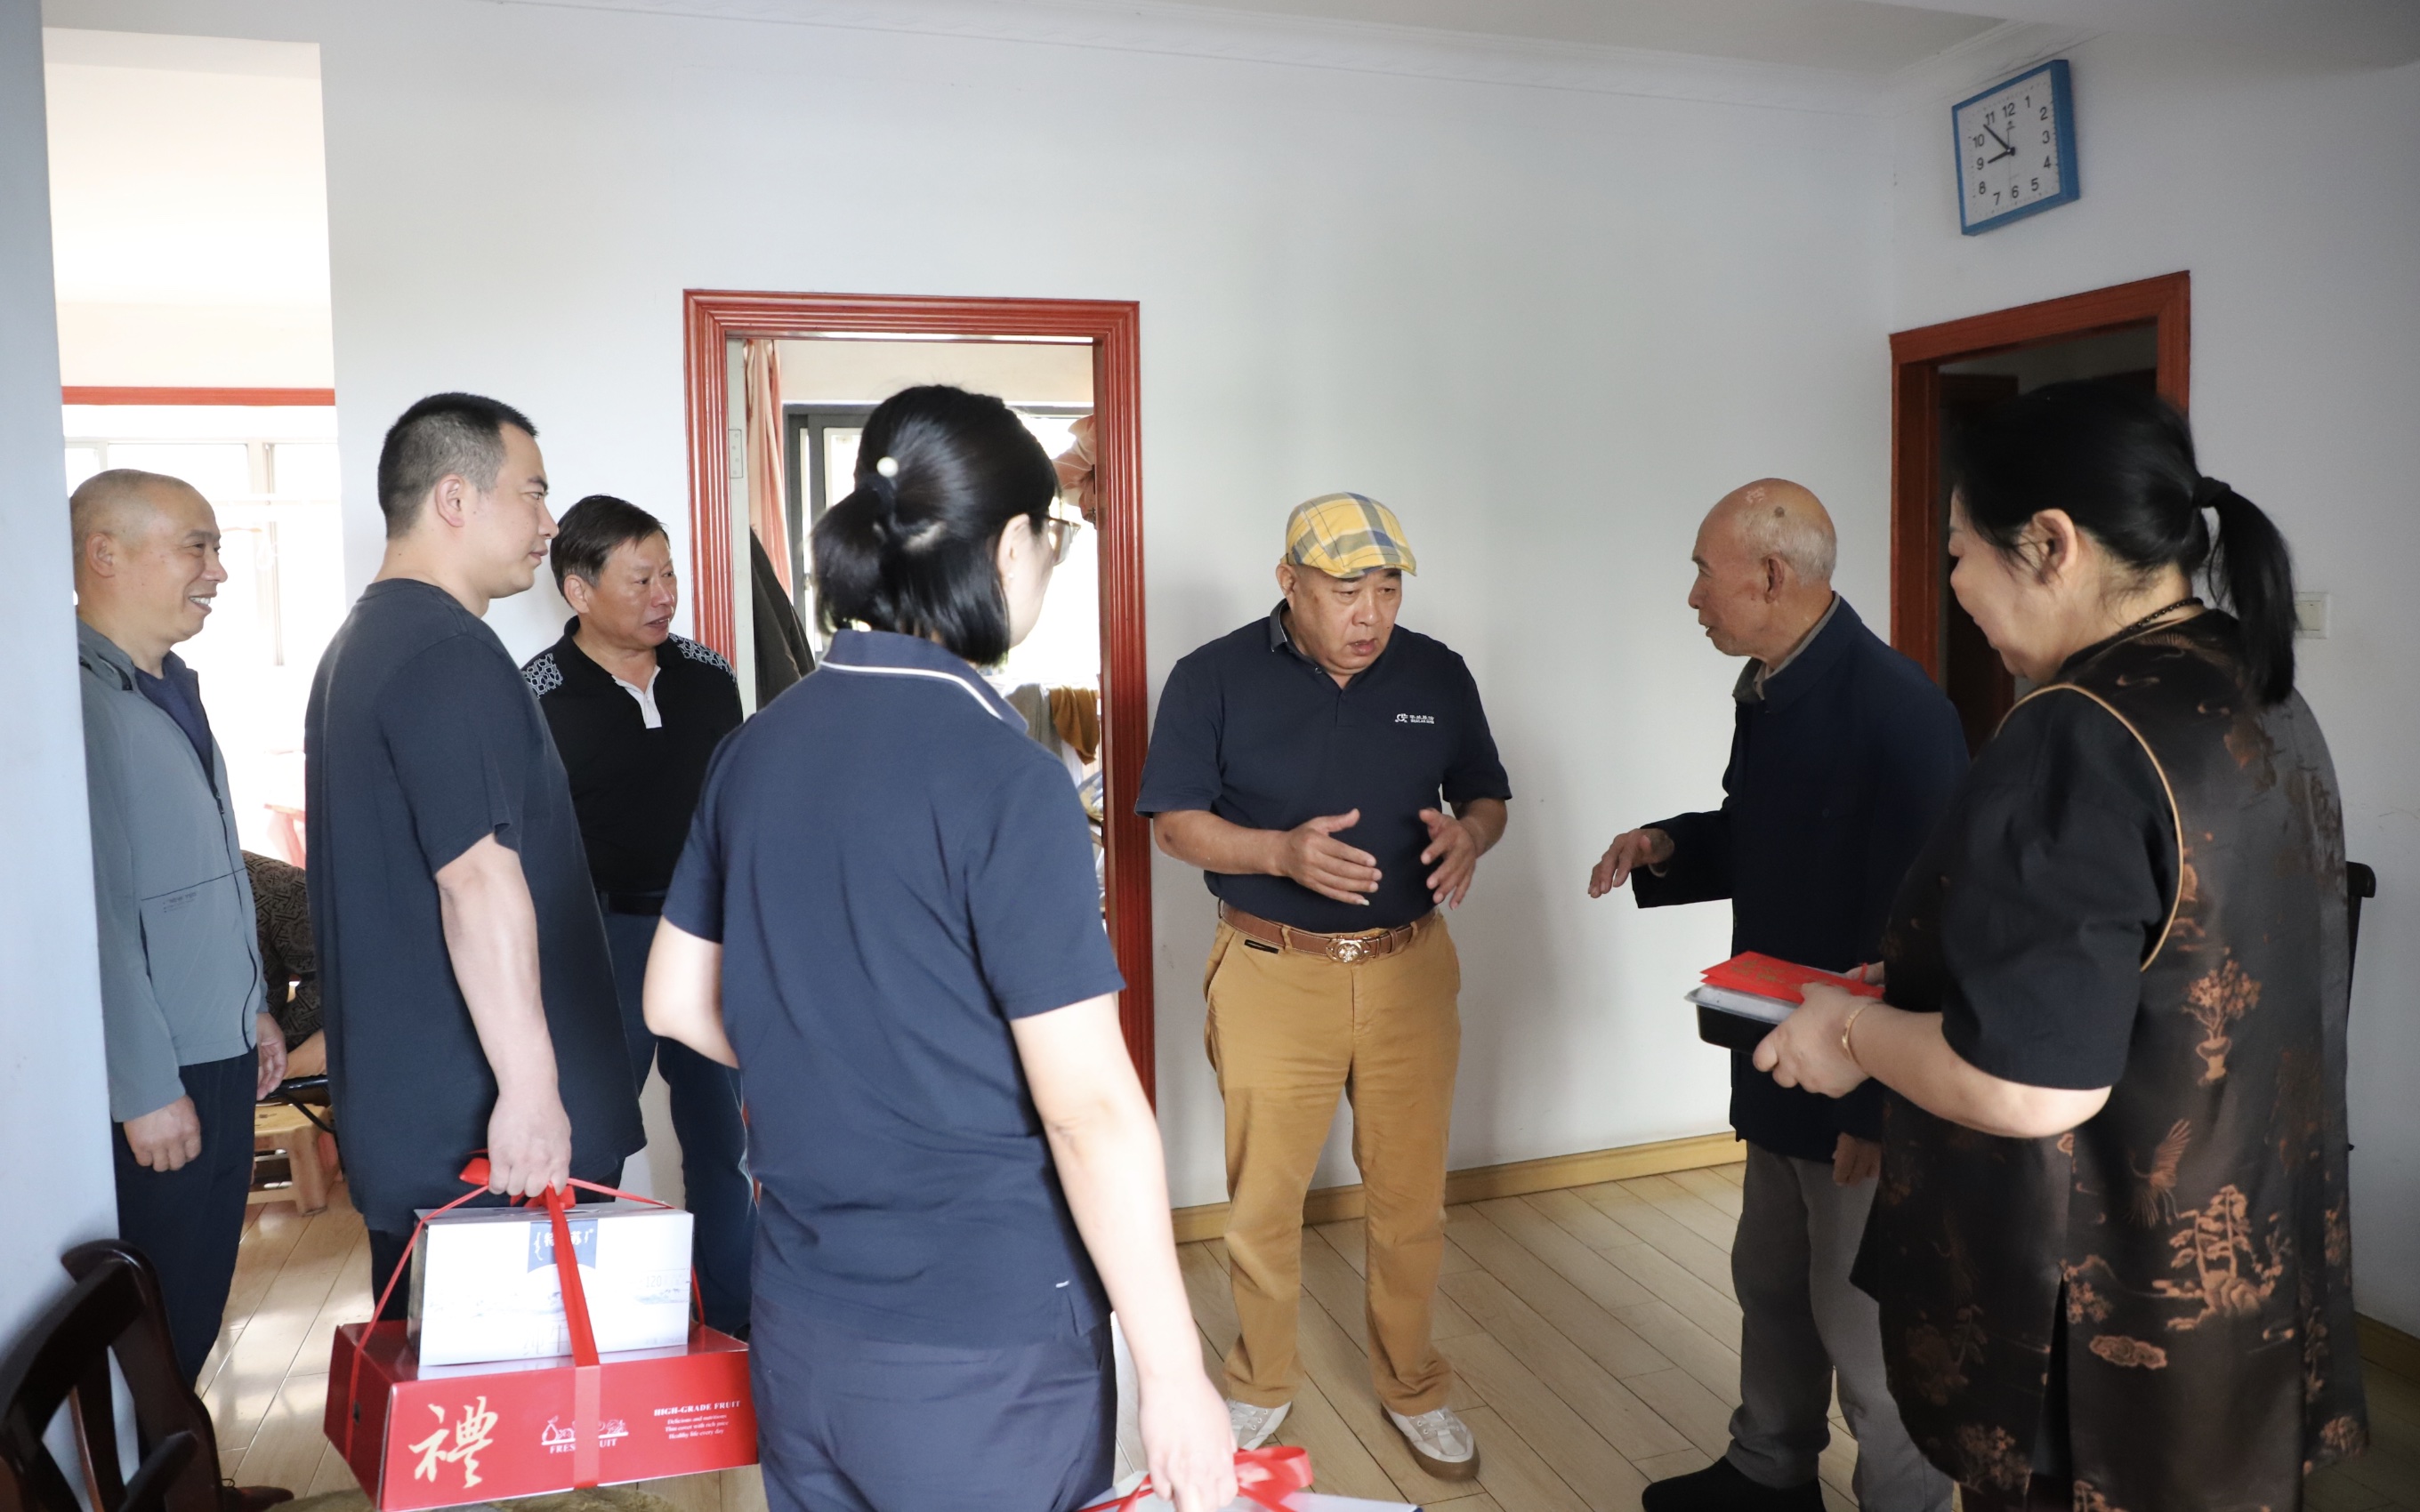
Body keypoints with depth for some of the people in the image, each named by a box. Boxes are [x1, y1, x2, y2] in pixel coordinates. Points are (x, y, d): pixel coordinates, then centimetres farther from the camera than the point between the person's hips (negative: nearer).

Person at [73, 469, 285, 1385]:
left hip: (223, 1058, 9)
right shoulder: (80, 698, -18)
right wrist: (147, 1091, -21)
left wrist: (252, 1007, 21)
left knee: (201, 1305, 18)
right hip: (155, 1080, -9)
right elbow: (95, 913, -22)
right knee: (156, 1320, 5)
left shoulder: (173, 692, 13)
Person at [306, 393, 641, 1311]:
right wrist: (531, 1087, -24)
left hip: (400, 1117, 10)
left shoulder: (359, 643, 17)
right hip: (482, 1122, -10)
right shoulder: (449, 652, -17)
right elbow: (480, 879, -25)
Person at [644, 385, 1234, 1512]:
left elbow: (678, 1004, 9)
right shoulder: (1004, 778, -21)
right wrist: (1175, 1374, -14)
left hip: (799, 1325, 6)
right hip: (981, 1352, -6)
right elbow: (1087, 1106, -21)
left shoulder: (758, 747, 0)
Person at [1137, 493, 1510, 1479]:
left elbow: (1487, 798, 11)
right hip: (1271, 973, -2)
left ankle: (1412, 1387, 33)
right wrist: (1282, 852, -24)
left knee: (1412, 1194, 11)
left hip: (1410, 971, 2)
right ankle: (1261, 1386, 32)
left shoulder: (1438, 676, 3)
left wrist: (1470, 834, -14)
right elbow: (1177, 823, -6)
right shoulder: (1214, 679, -6)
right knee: (1263, 1196, 8)